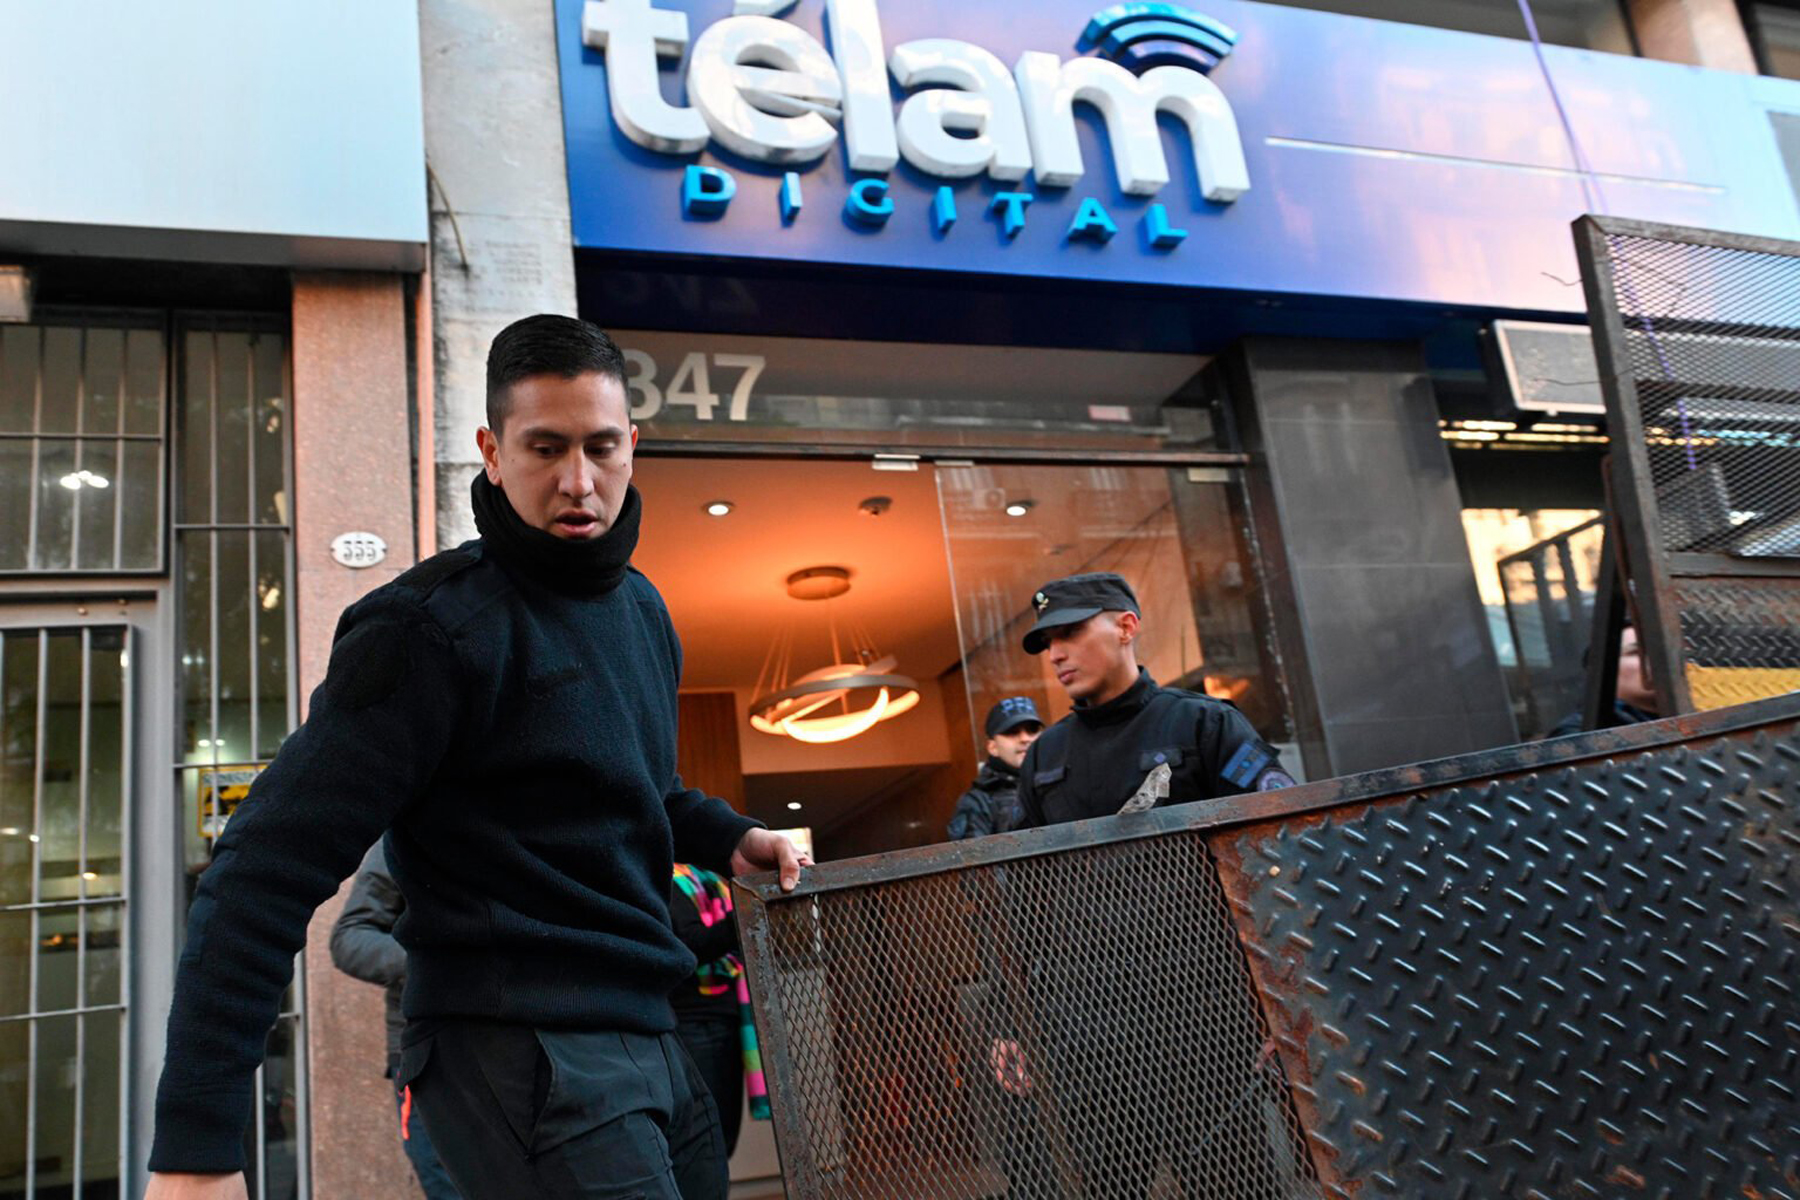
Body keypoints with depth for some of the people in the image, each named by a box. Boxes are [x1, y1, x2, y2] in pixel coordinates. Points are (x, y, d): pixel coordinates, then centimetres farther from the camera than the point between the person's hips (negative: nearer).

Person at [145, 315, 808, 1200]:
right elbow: (270, 863, -18)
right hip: (520, 1051, -8)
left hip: (645, 1043, 9)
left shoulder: (642, 608, 11)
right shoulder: (437, 629, -15)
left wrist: (726, 836, 11)